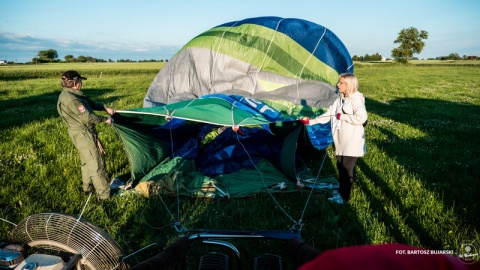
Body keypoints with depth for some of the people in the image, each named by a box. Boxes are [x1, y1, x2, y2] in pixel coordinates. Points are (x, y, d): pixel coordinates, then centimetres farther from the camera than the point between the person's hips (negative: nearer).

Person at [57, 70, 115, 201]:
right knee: (96, 164, -3)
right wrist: (104, 119, -10)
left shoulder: (68, 95, 8)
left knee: (87, 161, 24)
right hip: (83, 135, -11)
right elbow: (88, 117, -25)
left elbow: (90, 103, 12)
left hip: (82, 133, 11)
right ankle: (104, 194, 6)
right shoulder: (71, 99, -26)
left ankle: (88, 188, 40)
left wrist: (105, 108, 0)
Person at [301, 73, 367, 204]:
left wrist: (343, 116, -19)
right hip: (341, 141, 8)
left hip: (352, 142, -8)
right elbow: (328, 115, 12)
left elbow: (361, 118, -27)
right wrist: (311, 121, 6)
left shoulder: (356, 99, -15)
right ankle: (341, 191, 31)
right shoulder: (340, 99, 10)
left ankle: (344, 197, 15)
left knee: (347, 169, 1)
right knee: (341, 167, 16)